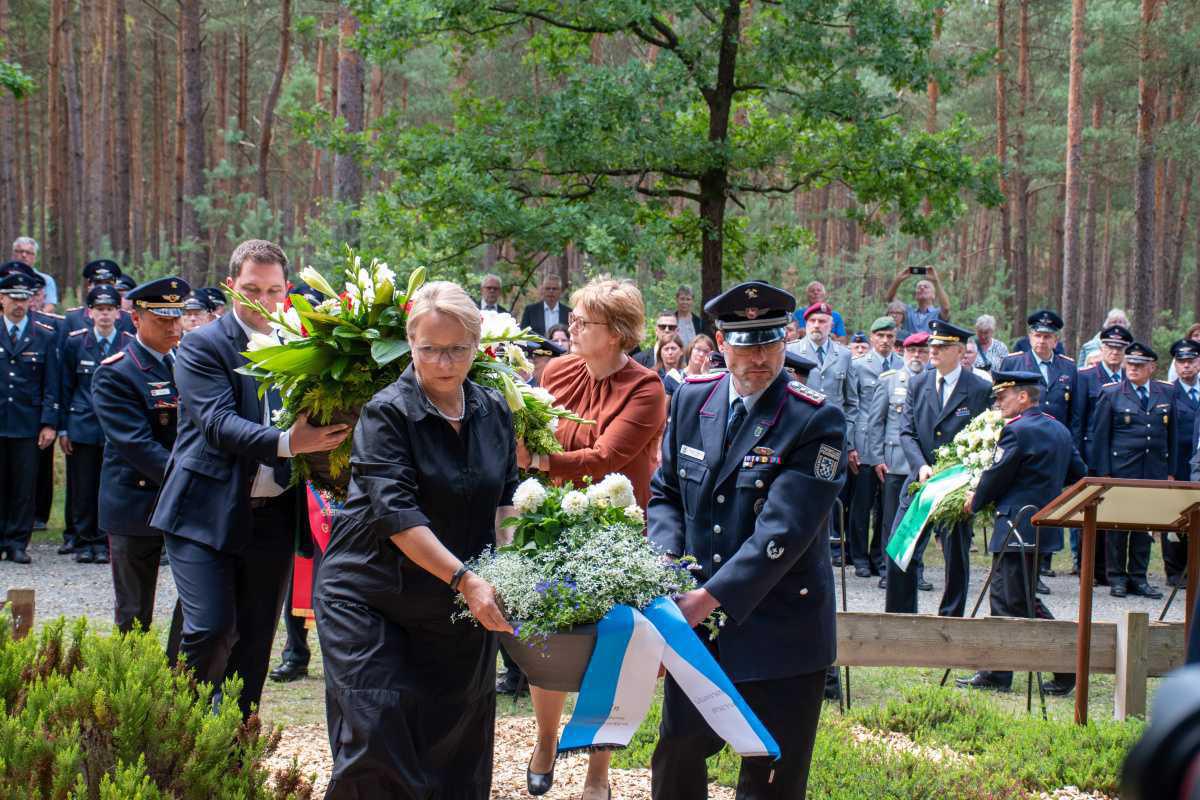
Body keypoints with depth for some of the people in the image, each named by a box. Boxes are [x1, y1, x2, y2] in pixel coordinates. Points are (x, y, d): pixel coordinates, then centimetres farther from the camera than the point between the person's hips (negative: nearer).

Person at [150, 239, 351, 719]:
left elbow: (321, 418, 12)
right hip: (208, 513, -4)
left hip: (272, 517, 4)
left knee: (254, 642, 9)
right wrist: (286, 443, -33)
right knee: (212, 630, -14)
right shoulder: (203, 346, -5)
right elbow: (217, 422, -18)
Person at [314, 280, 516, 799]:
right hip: (371, 596, -5)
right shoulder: (387, 414, -14)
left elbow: (505, 501, 11)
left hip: (458, 606, 5)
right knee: (378, 737, -11)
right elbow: (396, 513, -23)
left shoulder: (494, 412, 4)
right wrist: (465, 578, -31)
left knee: (457, 744, 7)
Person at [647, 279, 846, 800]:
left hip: (778, 634, -5)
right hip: (696, 623, 5)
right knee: (676, 756, 12)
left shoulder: (816, 421, -14)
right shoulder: (691, 400, 4)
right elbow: (664, 492, 12)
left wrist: (713, 597, -25)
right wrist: (666, 558, -8)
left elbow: (783, 532, -21)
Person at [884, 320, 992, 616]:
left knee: (956, 555, 5)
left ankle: (951, 618, 16)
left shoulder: (981, 390, -4)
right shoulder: (918, 384, 7)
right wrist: (921, 466, -13)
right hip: (920, 481, 3)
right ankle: (899, 617, 10)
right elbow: (907, 432, 3)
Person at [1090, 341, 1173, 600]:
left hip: (1154, 471, 3)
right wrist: (1104, 472, -7)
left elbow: (1171, 434, 13)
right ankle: (1117, 578, 9)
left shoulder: (1167, 393, 9)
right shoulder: (1111, 394, 0)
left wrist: (1170, 471, 10)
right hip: (1121, 469, -3)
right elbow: (1100, 435, -1)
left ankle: (1138, 577, 15)